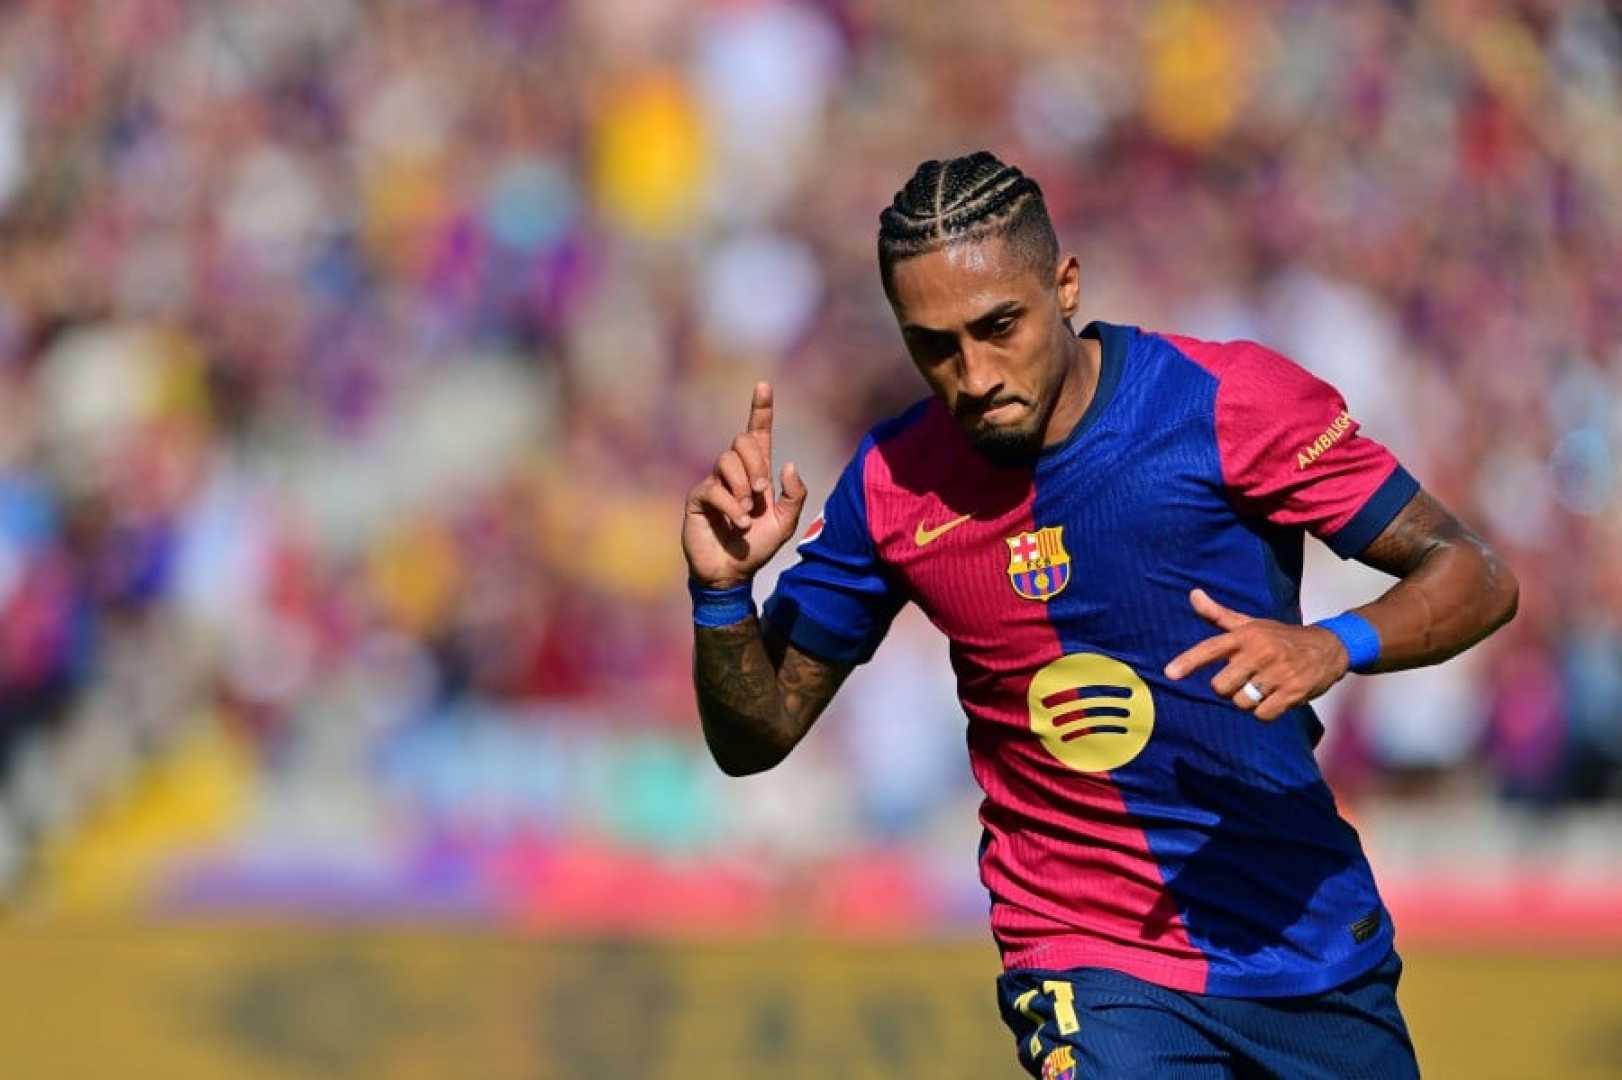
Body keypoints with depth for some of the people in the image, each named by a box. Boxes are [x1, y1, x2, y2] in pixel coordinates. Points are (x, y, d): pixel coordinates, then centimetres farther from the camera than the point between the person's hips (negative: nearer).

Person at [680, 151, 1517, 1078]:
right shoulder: (893, 488, -4)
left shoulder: (1230, 401, -11)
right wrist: (723, 591, -15)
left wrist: (1337, 646, -29)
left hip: (1318, 943, 1)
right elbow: (755, 738, 5)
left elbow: (1478, 579, -9)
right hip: (1100, 974, 0)